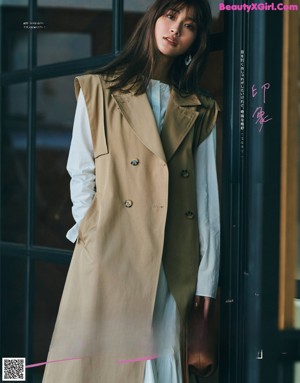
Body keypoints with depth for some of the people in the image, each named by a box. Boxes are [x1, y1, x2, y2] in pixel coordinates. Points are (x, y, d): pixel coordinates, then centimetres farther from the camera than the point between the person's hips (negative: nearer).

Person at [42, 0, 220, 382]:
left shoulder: (200, 111, 15)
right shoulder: (100, 91, 12)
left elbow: (208, 199, 9)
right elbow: (81, 174, 8)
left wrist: (207, 278, 3)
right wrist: (94, 235, -4)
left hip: (173, 265, 2)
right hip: (108, 258, -2)